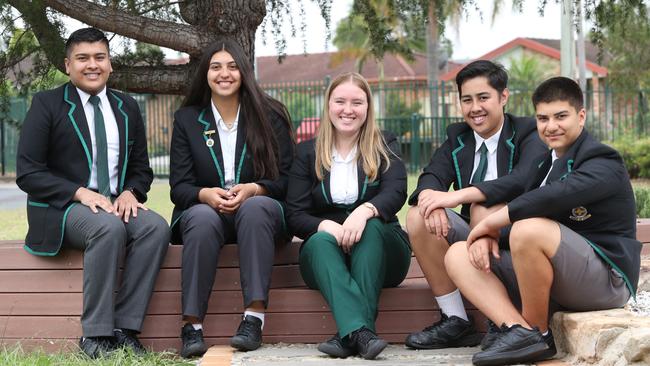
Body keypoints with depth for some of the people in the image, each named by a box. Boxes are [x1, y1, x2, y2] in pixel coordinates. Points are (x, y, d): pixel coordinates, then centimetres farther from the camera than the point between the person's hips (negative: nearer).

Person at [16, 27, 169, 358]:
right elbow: (27, 173, -6)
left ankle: (124, 328, -24)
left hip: (117, 205, 5)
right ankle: (95, 335, -28)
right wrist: (81, 193, -19)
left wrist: (130, 192, -8)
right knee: (108, 226, -36)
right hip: (62, 208, -4)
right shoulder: (46, 104, 0)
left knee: (156, 227, -27)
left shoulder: (127, 108, 15)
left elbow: (141, 168, 17)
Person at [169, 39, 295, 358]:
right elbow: (179, 186, 2)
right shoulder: (186, 119, 8)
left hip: (259, 209, 0)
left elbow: (285, 179, 1)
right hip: (204, 210, 1)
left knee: (255, 207, -36)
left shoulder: (270, 116, 5)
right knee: (202, 217, -36)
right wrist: (206, 195, -22)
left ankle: (254, 317, -41)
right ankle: (192, 325, -38)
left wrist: (252, 190, -20)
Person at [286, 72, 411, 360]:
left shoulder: (385, 148, 9)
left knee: (371, 228, -33)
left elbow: (395, 193, -11)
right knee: (320, 240, -33)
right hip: (324, 252, 1)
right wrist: (326, 226, -23)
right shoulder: (307, 153, 11)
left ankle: (349, 334, -45)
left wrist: (365, 211, -35)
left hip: (379, 247, 0)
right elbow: (295, 215, 1)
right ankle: (360, 332, -55)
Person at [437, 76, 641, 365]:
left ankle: (538, 333, -16)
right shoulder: (546, 163, 18)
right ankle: (517, 329, -23)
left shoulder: (603, 163, -10)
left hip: (606, 280, -9)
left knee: (529, 228, -35)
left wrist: (491, 222, -21)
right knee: (458, 255, 0)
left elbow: (556, 195, -28)